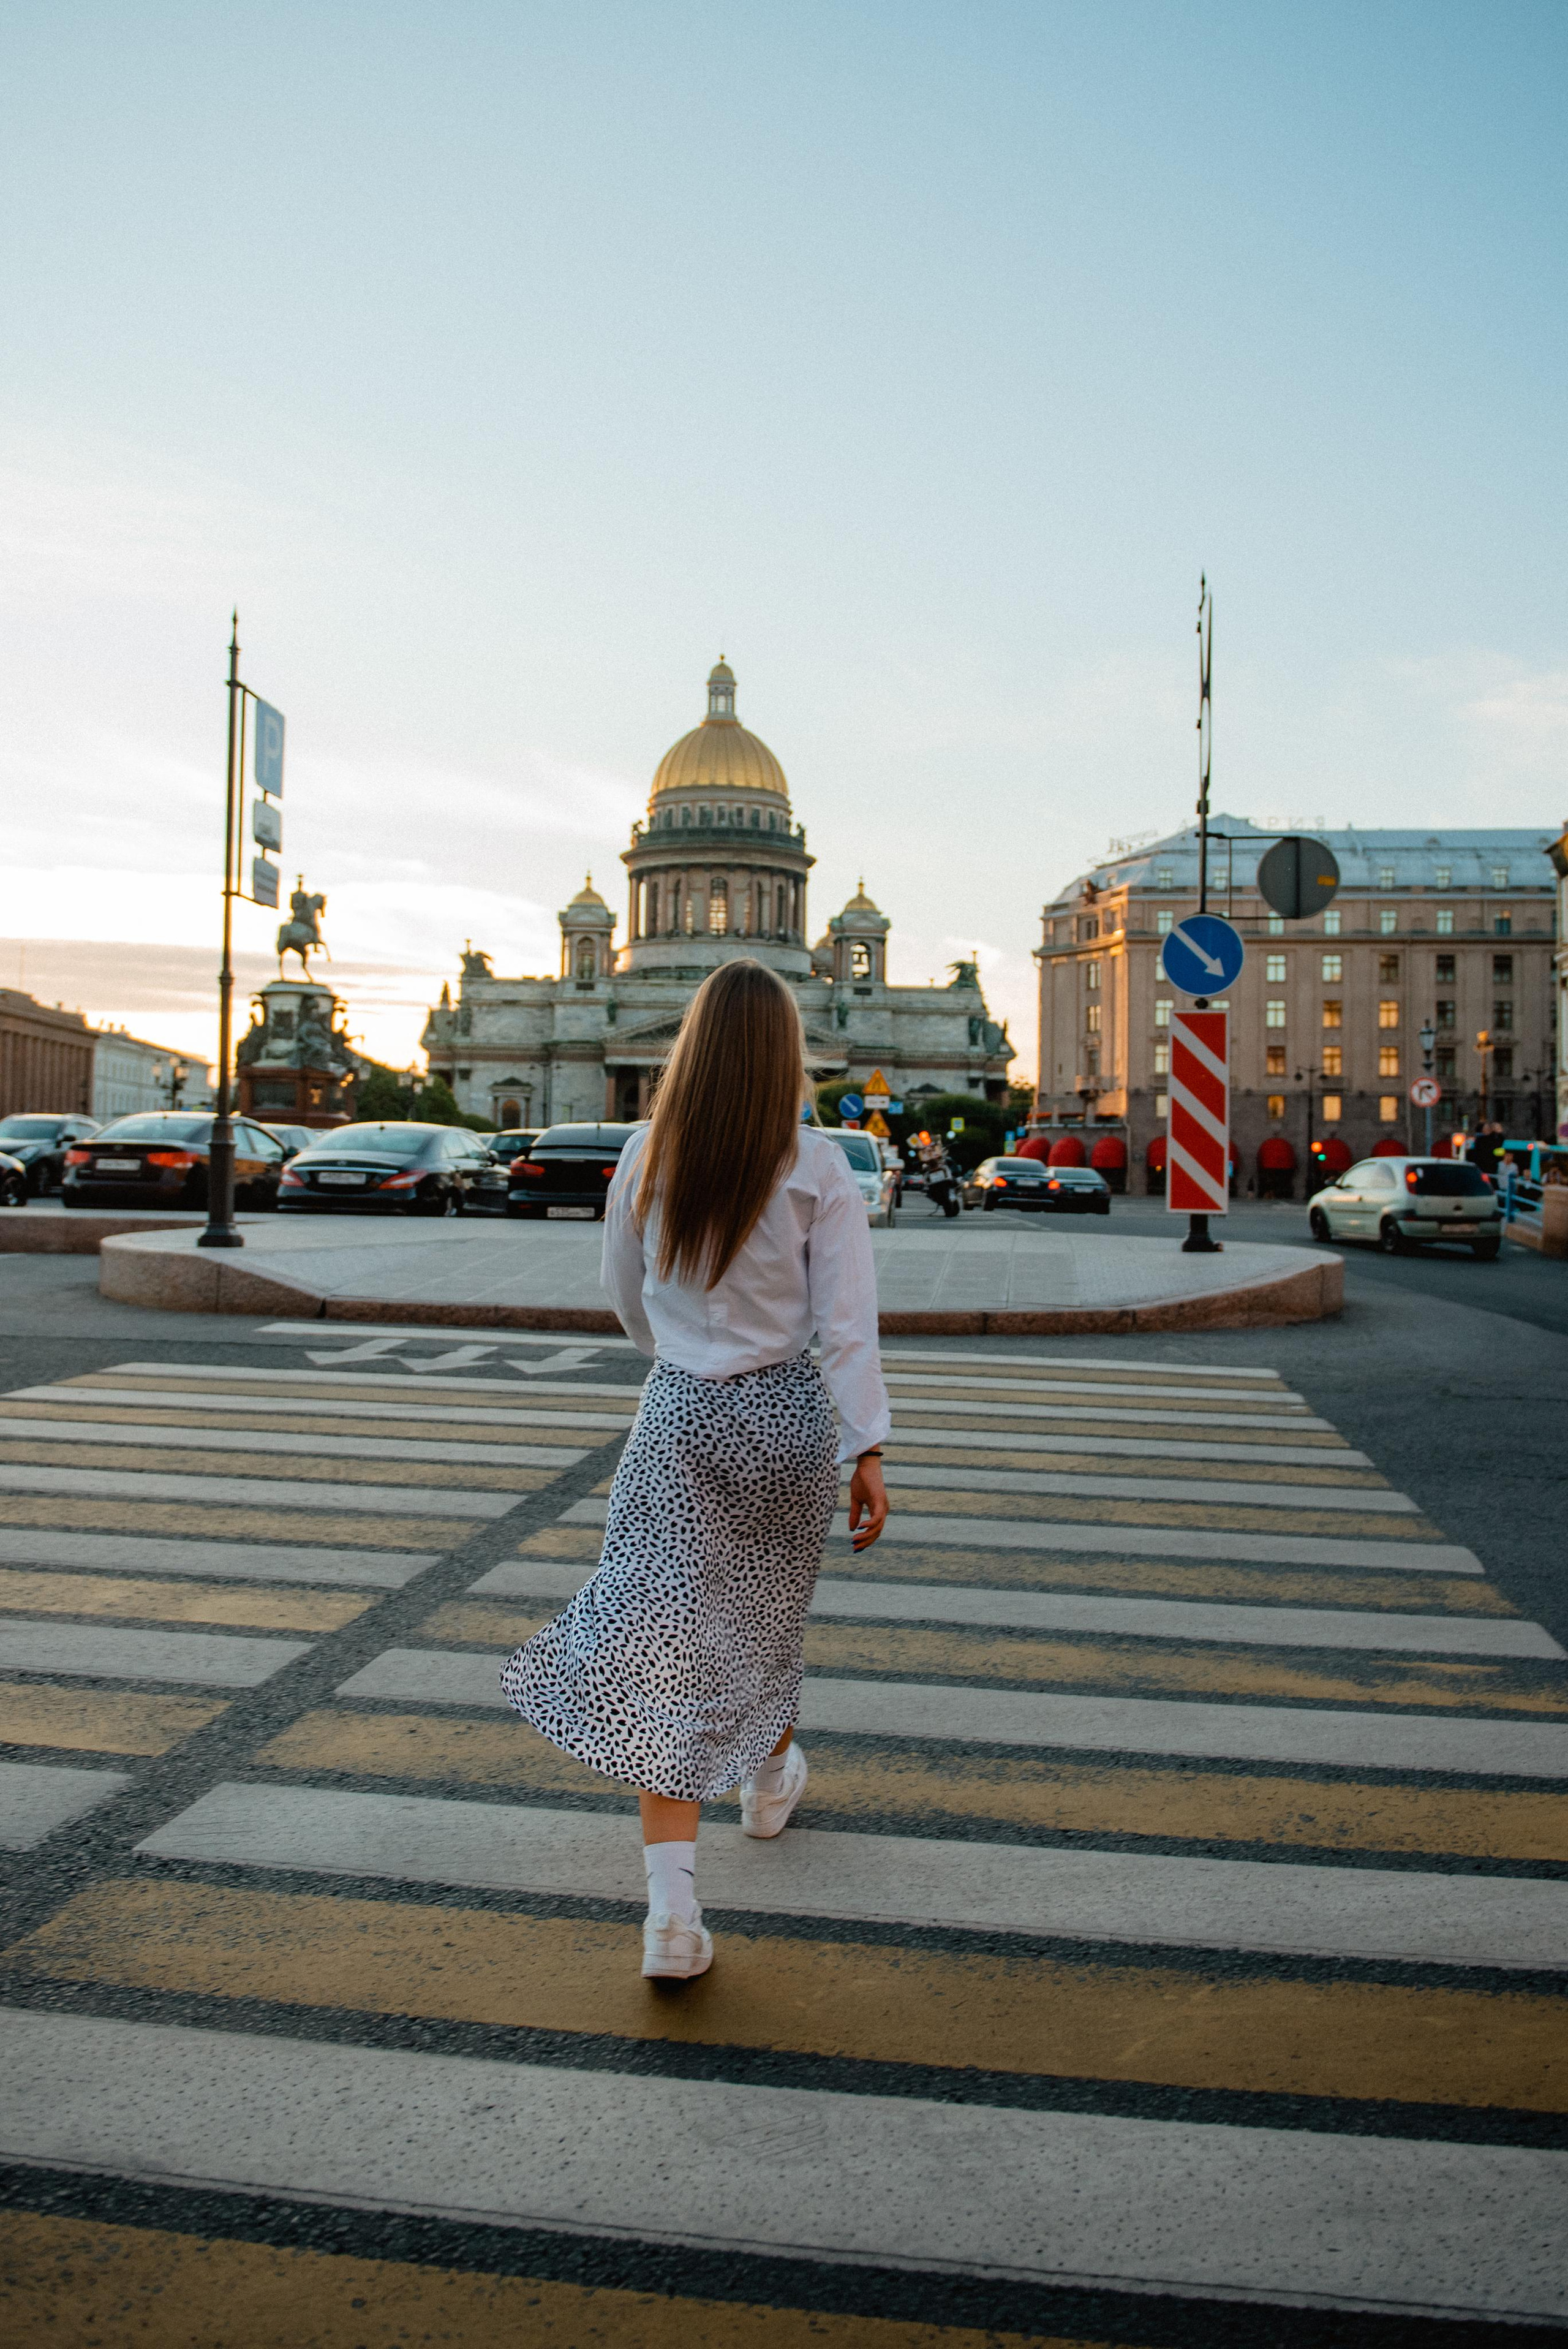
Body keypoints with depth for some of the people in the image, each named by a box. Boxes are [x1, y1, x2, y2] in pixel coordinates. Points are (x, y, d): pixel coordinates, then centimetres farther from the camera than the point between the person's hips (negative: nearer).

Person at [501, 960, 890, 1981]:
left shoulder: (647, 1159, -3)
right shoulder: (816, 1168, -10)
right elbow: (847, 1323, -12)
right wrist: (867, 1450, -8)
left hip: (679, 1413, 0)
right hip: (786, 1411, 0)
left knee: (666, 1634, 0)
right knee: (770, 1606, 23)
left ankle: (673, 1898, -7)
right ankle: (772, 1778, 49)